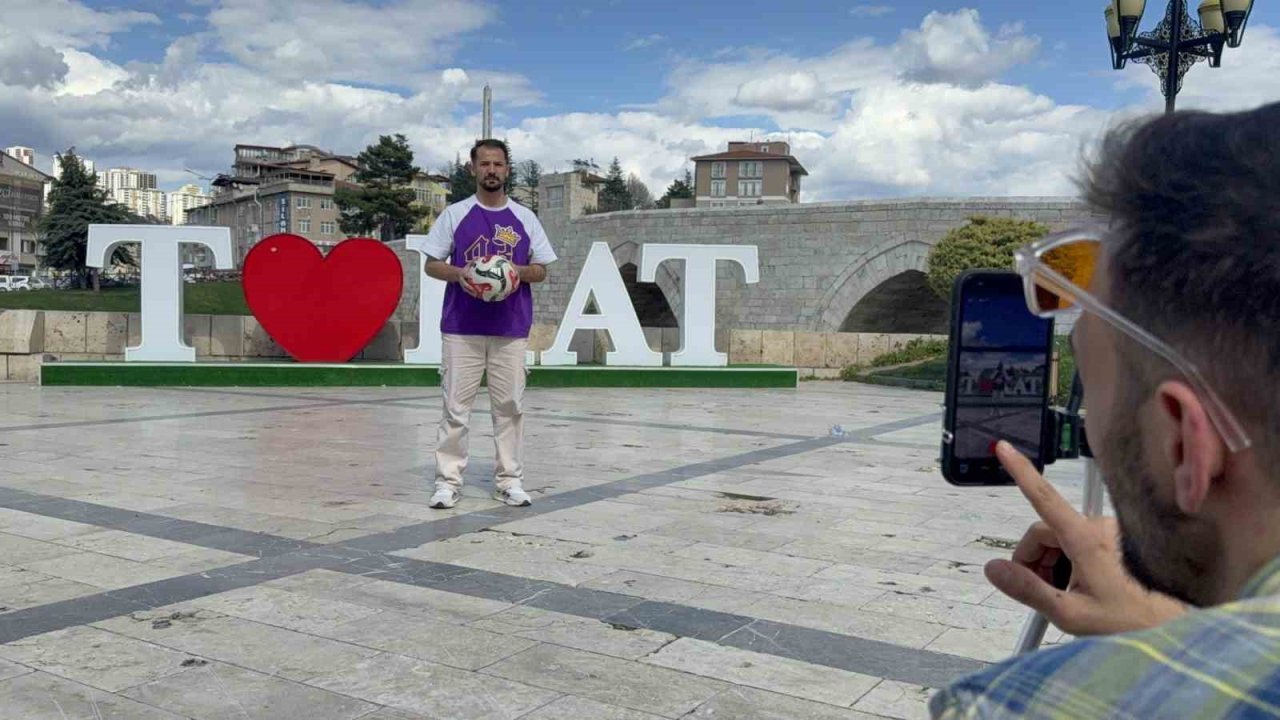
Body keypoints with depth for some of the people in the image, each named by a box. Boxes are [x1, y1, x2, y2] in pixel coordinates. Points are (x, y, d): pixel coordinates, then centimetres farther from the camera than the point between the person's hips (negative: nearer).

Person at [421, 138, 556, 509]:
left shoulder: (525, 218, 8)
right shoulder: (454, 214, 4)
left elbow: (541, 270, 11)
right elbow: (431, 264, 6)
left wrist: (519, 272, -11)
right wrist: (459, 273, -13)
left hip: (511, 329, 1)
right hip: (462, 327, -1)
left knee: (509, 405, 4)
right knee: (456, 405, 0)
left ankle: (510, 480, 12)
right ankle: (448, 480, 7)